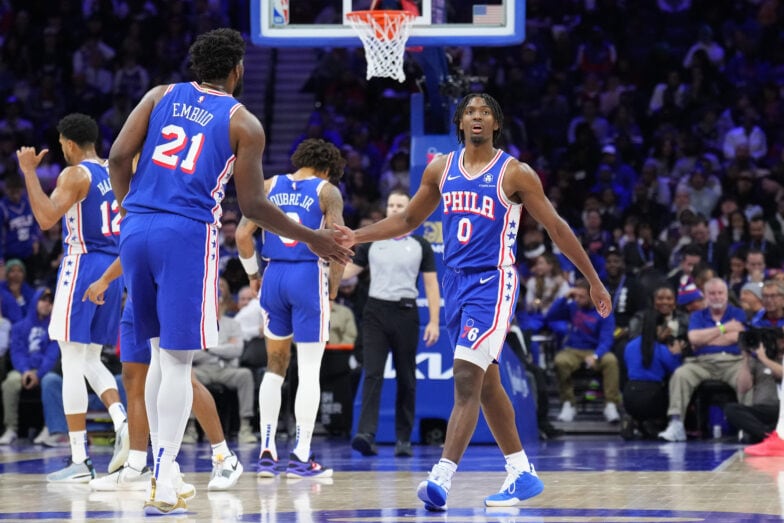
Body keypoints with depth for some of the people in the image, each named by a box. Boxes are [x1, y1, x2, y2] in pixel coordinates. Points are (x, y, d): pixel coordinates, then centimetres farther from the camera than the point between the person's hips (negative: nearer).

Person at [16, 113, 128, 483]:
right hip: (112, 268, 8)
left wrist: (29, 173, -16)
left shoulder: (74, 174, -12)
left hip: (81, 265, -8)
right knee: (91, 361, 17)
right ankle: (122, 421, -8)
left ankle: (79, 460, -6)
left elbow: (46, 218, -22)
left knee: (73, 362, -4)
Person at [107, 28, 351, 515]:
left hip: (136, 230, 5)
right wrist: (312, 238, 12)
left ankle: (162, 468, 19)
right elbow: (253, 206, 1)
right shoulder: (244, 123, 3)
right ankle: (164, 486, -11)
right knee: (178, 361, -3)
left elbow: (118, 156, 3)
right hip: (187, 236, -5)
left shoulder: (161, 95, 13)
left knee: (162, 353, 18)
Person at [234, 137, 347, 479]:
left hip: (273, 276, 4)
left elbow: (243, 234, 3)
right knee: (309, 371, 1)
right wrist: (334, 286, 3)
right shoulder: (327, 191, 0)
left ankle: (267, 452, 10)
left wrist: (253, 275, 14)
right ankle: (301, 457, -1)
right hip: (309, 276, -4)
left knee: (275, 367, 15)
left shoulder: (270, 186, 10)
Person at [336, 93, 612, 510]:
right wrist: (357, 237, 8)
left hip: (492, 283, -7)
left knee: (467, 379, -18)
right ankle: (522, 474, 23)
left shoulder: (515, 174, -6)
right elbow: (408, 219, 20)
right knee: (486, 384, 12)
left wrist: (595, 283, 0)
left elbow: (557, 229, -2)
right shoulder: (441, 169, 8)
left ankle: (441, 478, -25)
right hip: (456, 283, 7)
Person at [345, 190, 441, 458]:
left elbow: (431, 285, 4)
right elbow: (348, 270, 12)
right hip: (376, 312, 0)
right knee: (372, 374, -11)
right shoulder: (371, 243, 9)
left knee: (406, 379, 4)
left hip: (405, 313, 0)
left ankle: (404, 439, 11)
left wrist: (434, 322, -4)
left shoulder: (420, 246, 5)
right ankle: (366, 434, -20)